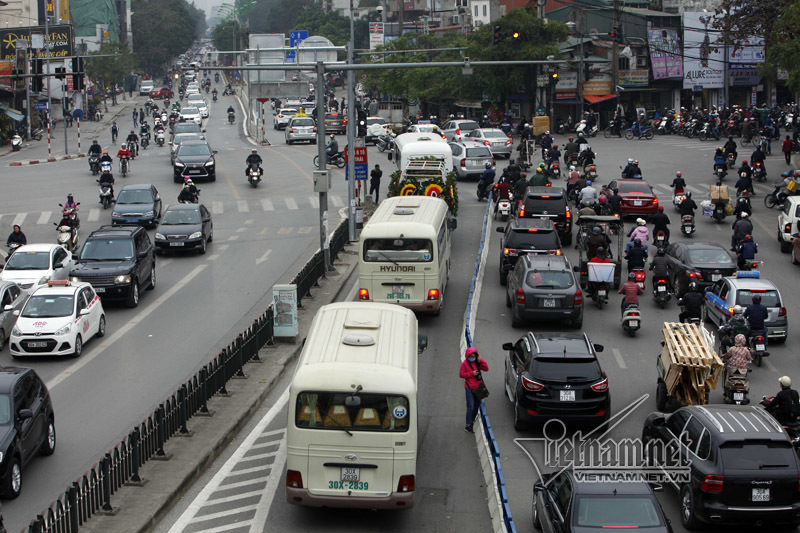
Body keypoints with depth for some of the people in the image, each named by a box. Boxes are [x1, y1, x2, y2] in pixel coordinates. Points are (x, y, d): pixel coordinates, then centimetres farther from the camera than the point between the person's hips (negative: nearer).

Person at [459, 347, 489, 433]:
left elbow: (486, 369, -1)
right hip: (469, 388, -5)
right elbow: (461, 374, -8)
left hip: (478, 387, 5)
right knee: (471, 406, -11)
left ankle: (472, 421, 30)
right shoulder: (465, 363, -9)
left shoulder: (478, 362, 4)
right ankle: (468, 425, -6)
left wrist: (481, 361, -13)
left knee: (477, 405, 13)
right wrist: (471, 373, -17)